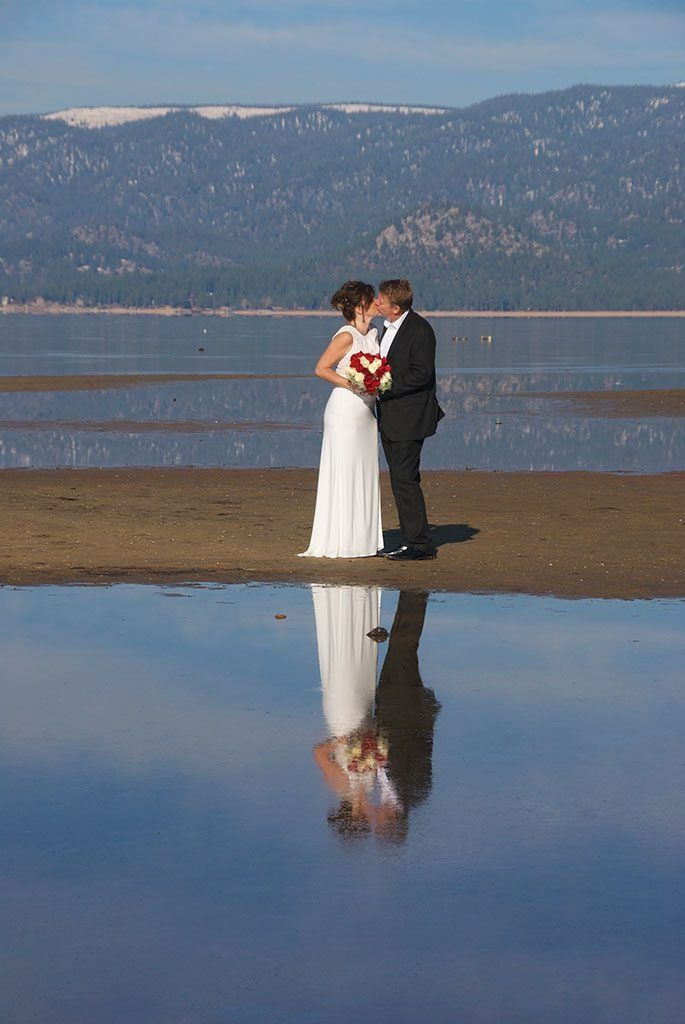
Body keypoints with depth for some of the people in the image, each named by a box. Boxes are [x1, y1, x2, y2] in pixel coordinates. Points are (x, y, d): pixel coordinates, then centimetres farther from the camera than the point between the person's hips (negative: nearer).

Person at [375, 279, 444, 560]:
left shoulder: (420, 329, -15)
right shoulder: (388, 328, 14)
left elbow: (422, 373, -20)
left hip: (409, 418, -10)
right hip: (390, 419, 10)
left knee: (405, 479, -10)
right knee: (400, 481, 11)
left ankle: (419, 543, -5)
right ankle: (414, 540, 17)